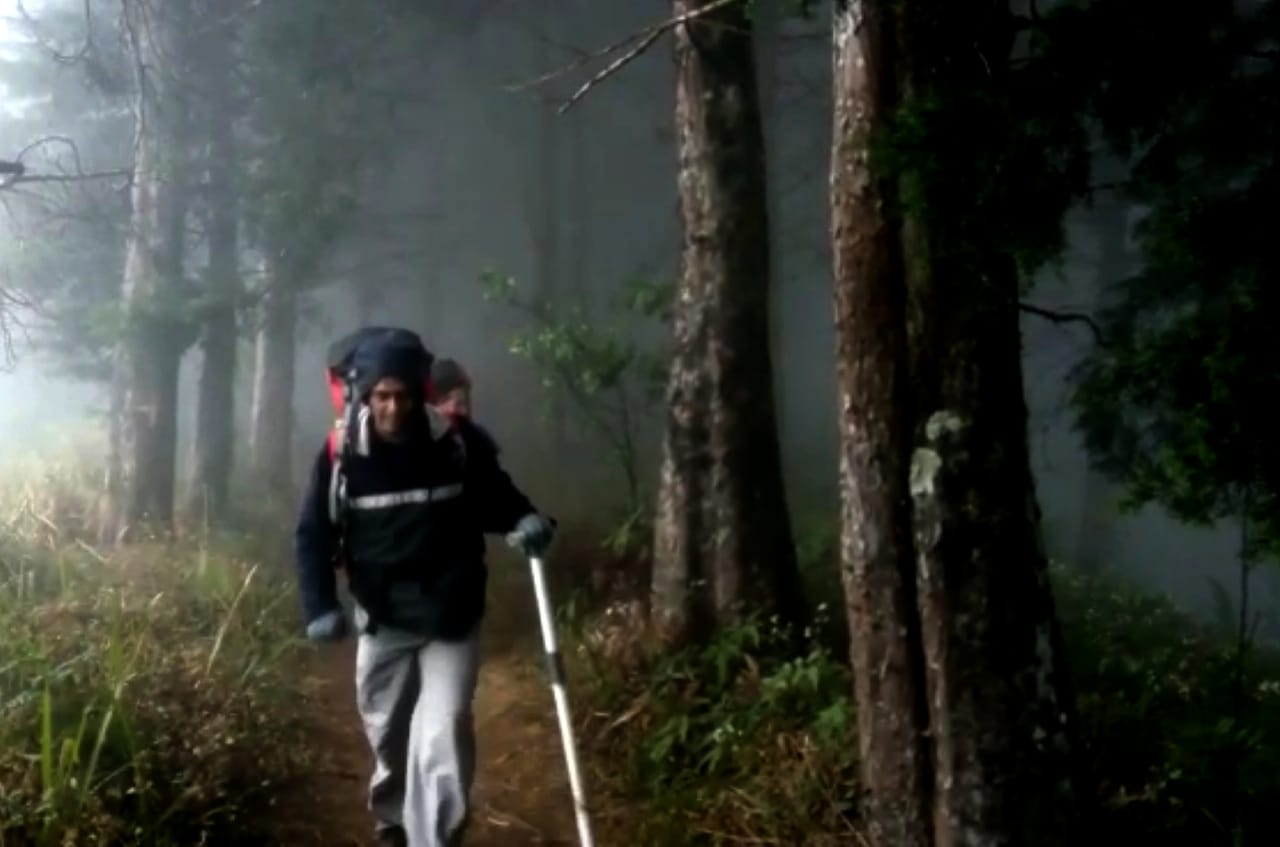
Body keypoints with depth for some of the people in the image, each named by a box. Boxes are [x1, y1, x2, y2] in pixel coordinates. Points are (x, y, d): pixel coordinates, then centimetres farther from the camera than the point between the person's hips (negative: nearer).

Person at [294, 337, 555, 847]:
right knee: (387, 734, 19)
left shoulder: (460, 442, -12)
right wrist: (321, 606, -14)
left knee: (442, 737, -14)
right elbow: (314, 533, -2)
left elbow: (496, 498, 4)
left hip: (452, 618, -2)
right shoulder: (342, 454, -11)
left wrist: (526, 521, -18)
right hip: (382, 620, 2)